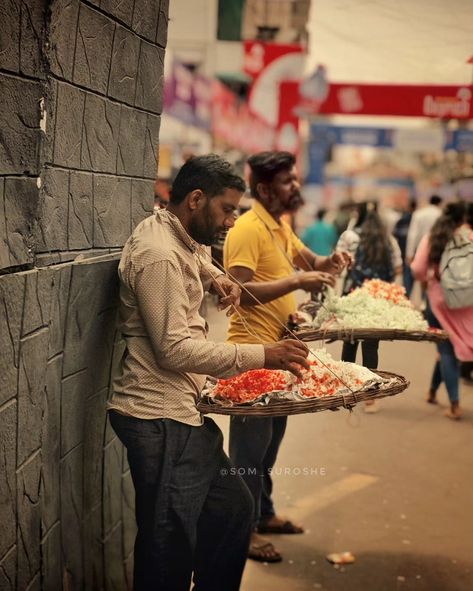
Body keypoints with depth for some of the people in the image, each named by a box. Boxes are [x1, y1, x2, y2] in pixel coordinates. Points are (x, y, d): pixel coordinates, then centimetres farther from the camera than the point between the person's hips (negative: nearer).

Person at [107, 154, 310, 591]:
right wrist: (263, 355, -23)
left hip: (182, 411, 11)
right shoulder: (159, 255, -18)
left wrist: (214, 277, 16)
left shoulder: (177, 238, 13)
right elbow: (175, 350, -23)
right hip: (159, 419, -11)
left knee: (232, 507, 18)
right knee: (170, 552, -4)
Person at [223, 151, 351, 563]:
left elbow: (306, 259, 26)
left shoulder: (281, 226, 12)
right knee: (251, 443, -1)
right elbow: (240, 291, -26)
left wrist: (328, 263, 4)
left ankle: (263, 514, 34)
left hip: (277, 348, 10)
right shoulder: (248, 229, -18)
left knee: (271, 437, 19)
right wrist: (297, 282, -28)